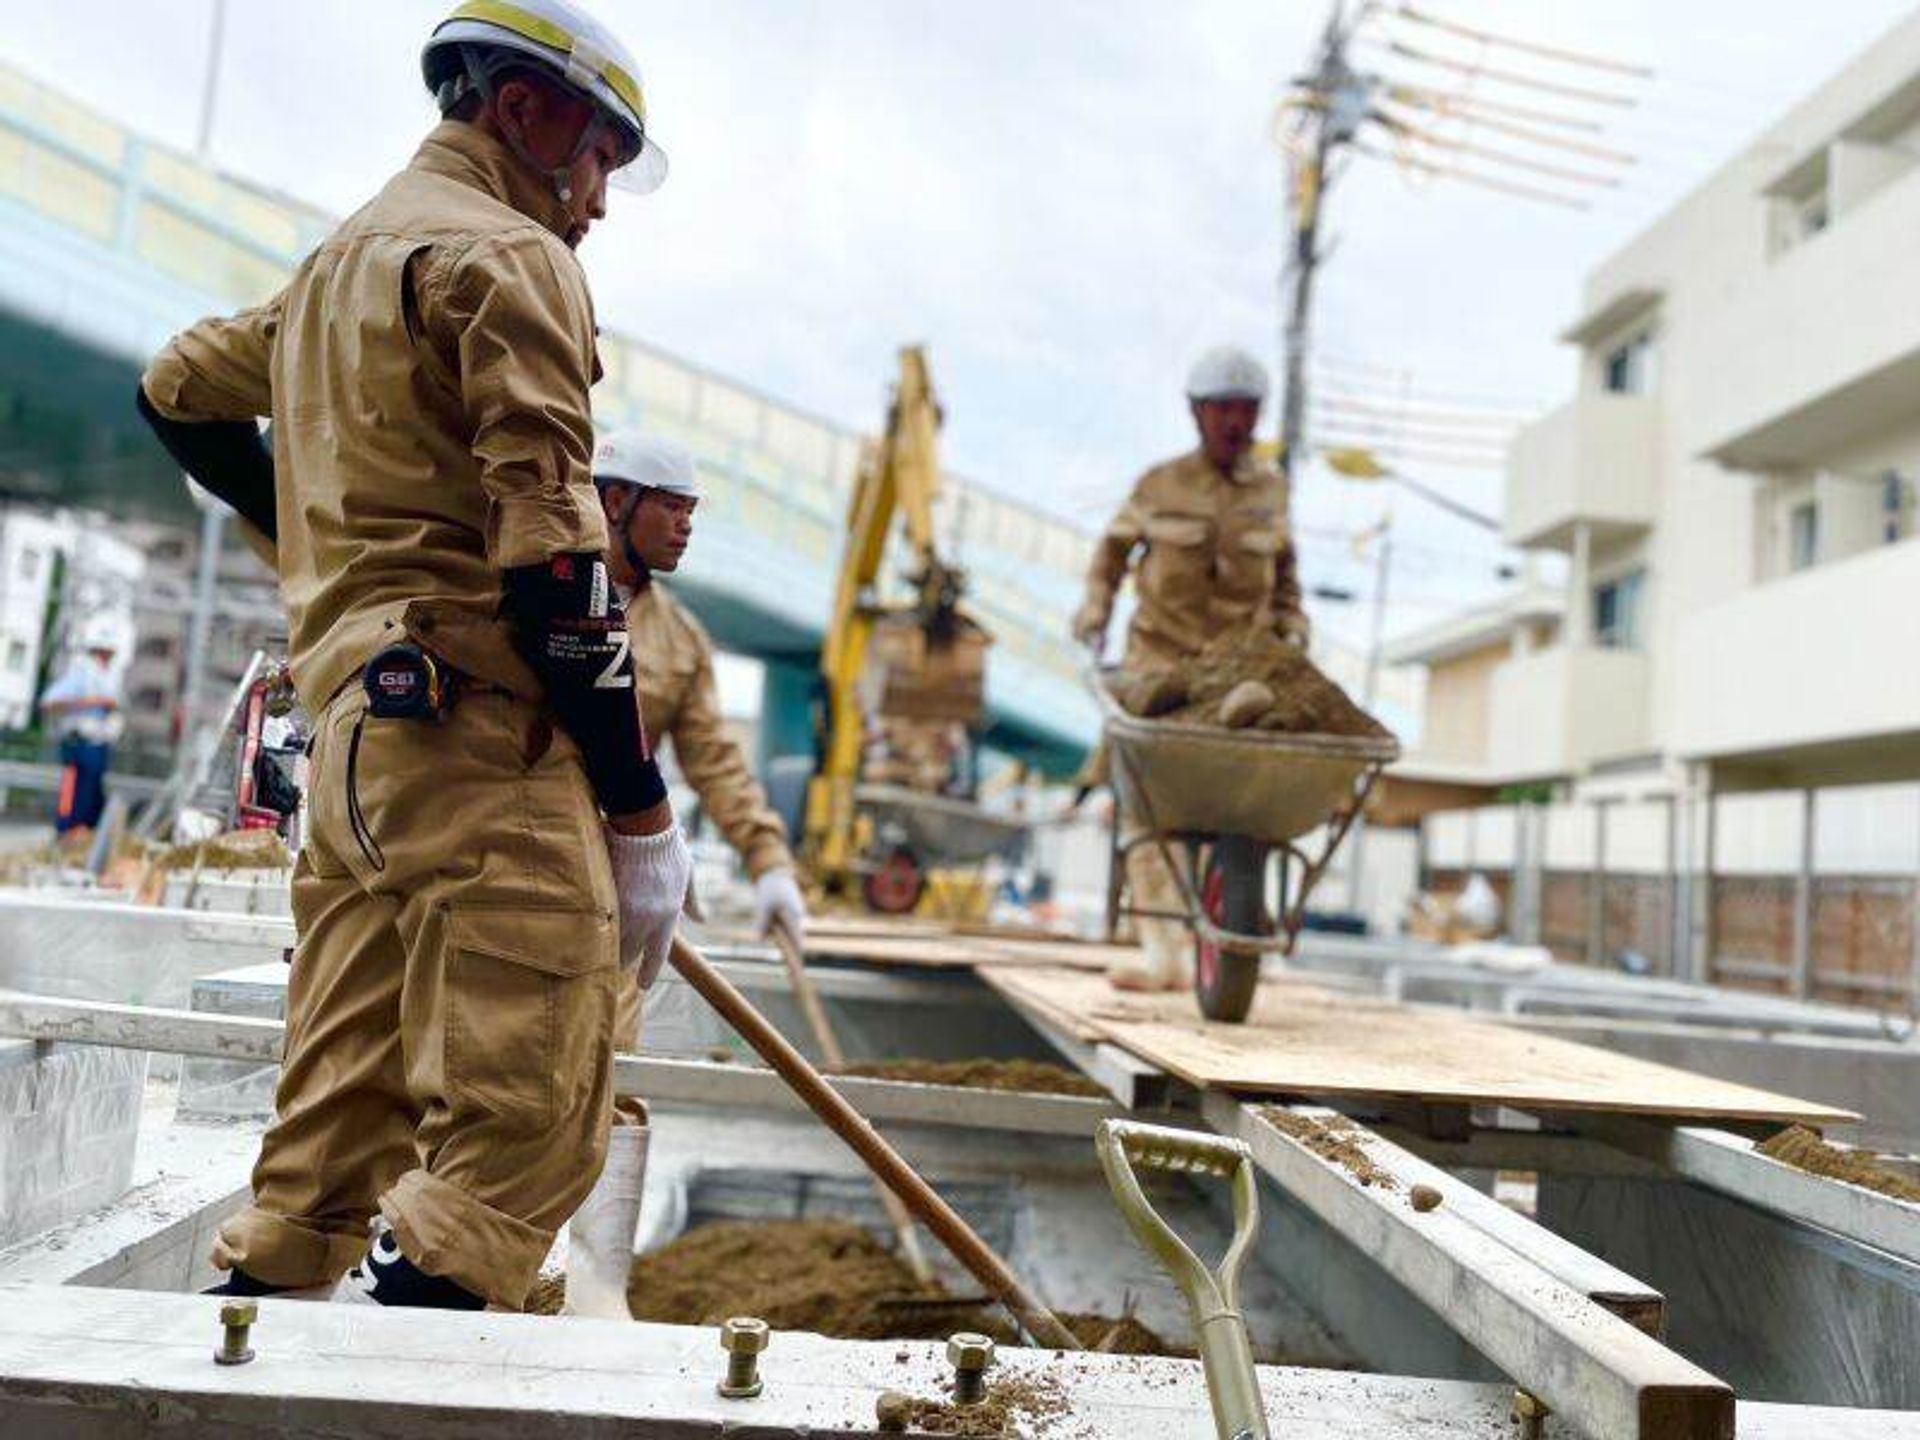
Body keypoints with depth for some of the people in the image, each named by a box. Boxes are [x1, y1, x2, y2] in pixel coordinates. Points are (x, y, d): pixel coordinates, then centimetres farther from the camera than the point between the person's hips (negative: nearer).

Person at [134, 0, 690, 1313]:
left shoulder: (339, 266, 25)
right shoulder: (506, 255, -4)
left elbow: (182, 391, 39)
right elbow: (550, 553, -13)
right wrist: (641, 813, -13)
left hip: (350, 729, 10)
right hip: (479, 735, -10)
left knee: (340, 1131, 12)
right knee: (527, 1131, -10)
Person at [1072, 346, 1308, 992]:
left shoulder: (1270, 488, 7)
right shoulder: (1160, 485, 2)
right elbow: (1114, 547, 16)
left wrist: (1292, 629, 13)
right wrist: (1094, 608, 6)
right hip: (1160, 652, -1)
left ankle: (1198, 946, 1)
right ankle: (1159, 944, -8)